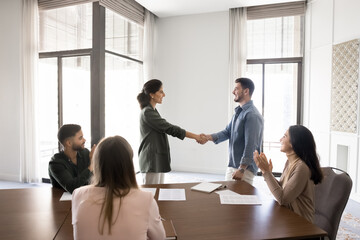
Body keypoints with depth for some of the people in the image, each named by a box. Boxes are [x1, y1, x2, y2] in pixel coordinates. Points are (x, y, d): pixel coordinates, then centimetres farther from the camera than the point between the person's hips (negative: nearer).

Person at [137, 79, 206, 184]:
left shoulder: (152, 111, 15)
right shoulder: (147, 112, -16)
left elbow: (165, 128, 15)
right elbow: (169, 128, -18)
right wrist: (195, 136, -15)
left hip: (158, 160, 9)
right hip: (151, 161, -9)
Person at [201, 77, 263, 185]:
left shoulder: (252, 115, -18)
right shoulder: (238, 111, 12)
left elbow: (250, 145, -21)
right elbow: (228, 132, 11)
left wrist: (242, 169, -21)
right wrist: (209, 137, -5)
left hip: (245, 168, -9)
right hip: (232, 165, 9)